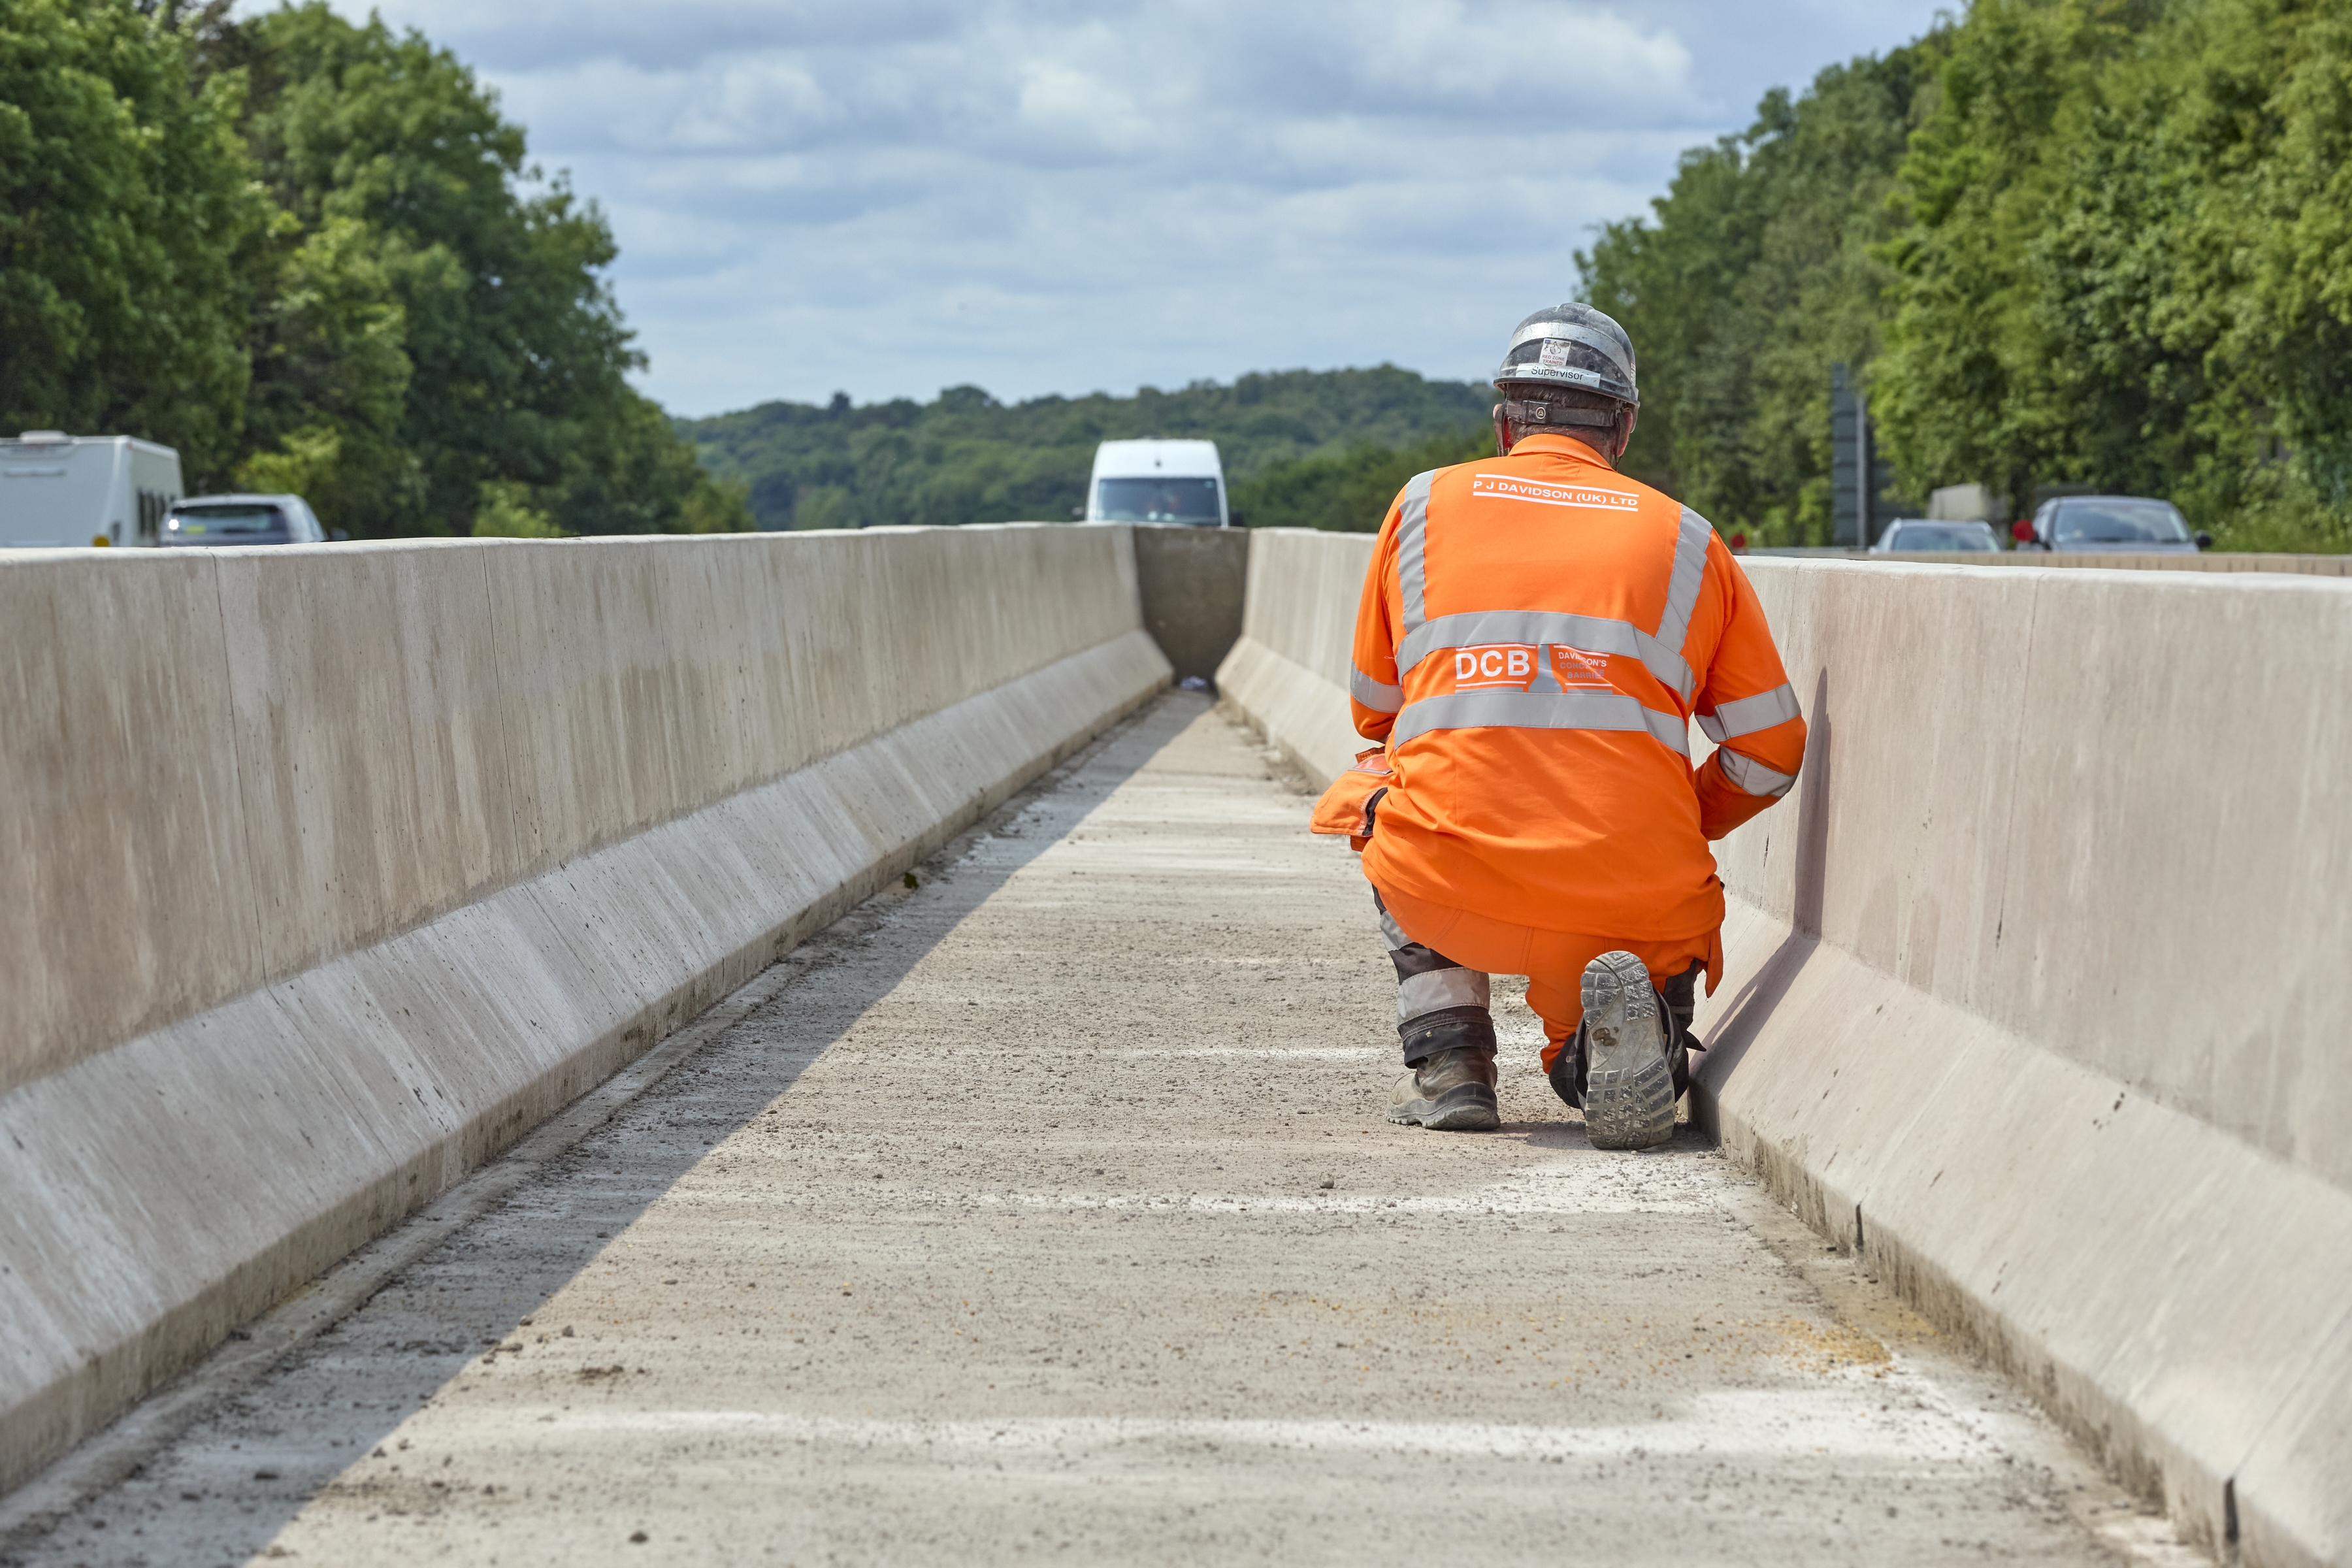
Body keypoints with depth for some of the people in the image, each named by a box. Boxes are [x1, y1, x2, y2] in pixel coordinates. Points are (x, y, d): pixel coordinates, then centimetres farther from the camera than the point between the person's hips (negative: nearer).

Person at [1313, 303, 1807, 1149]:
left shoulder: (1423, 503, 14)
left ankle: (1447, 1061, 18)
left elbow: (1373, 710, 23)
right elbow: (1773, 753, 13)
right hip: (1634, 907, 1)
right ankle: (1631, 1032, -9)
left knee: (1376, 790, 34)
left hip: (1446, 891, 0)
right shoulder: (1687, 539, 13)